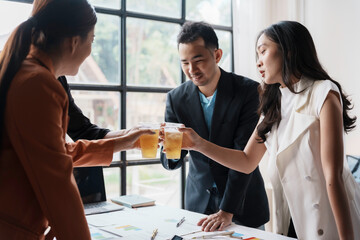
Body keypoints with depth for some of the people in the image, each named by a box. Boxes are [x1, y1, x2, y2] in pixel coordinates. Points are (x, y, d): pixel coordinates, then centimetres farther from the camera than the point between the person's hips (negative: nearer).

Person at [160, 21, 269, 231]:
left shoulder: (249, 90, -16)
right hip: (199, 202, 3)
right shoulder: (176, 98, -7)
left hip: (243, 201, -2)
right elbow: (170, 162, -6)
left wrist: (227, 210, -26)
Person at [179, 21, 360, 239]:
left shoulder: (324, 93, -13)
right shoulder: (274, 103, 9)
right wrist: (199, 144, -2)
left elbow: (333, 176, -19)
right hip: (292, 221, 7)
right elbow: (247, 161, 8)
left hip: (330, 221, -6)